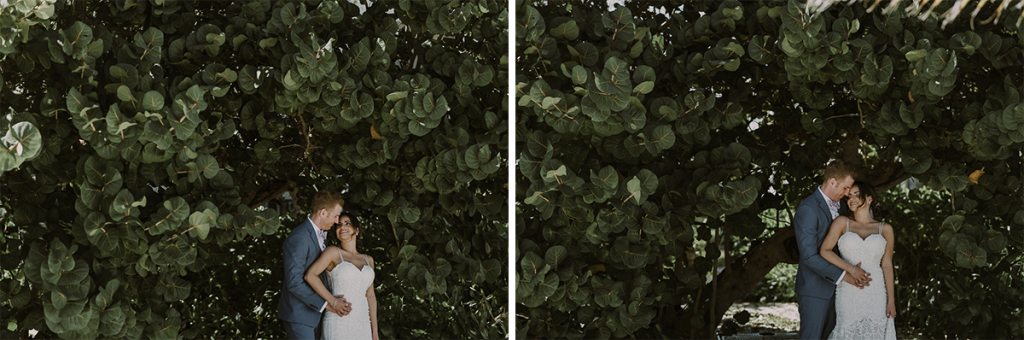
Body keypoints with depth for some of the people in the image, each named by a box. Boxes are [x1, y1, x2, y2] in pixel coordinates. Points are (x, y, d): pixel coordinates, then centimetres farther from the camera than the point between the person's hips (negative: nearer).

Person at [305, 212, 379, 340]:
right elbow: (310, 275, -11)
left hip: (362, 326, 5)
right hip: (339, 324, -5)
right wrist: (333, 302, -13)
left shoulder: (368, 260, 16)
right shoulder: (333, 252, 1)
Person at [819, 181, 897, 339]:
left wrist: (891, 300, 2)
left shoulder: (885, 229, 8)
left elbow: (887, 265, 7)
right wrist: (851, 269, -13)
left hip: (876, 294, 1)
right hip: (848, 292, -1)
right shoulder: (842, 222, 6)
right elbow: (824, 251, -1)